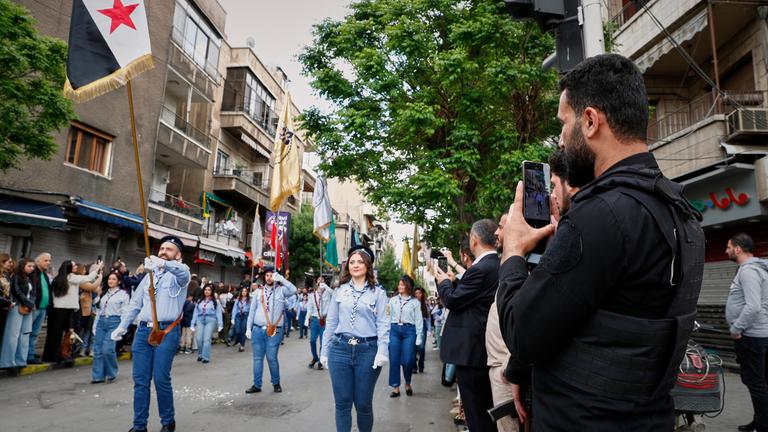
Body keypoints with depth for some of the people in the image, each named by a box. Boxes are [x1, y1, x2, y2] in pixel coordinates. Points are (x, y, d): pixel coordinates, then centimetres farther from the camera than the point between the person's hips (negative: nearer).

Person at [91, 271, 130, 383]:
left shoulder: (123, 294, 1)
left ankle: (111, 373, 7)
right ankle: (98, 376, 10)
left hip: (114, 322, -6)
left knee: (107, 349, -13)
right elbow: (99, 310, 19)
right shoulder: (103, 294, 19)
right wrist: (95, 326, 12)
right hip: (101, 321, 6)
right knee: (97, 350, 2)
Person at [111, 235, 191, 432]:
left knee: (161, 379, -6)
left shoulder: (179, 274, 1)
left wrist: (161, 263, -45)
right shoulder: (150, 275, 20)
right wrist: (122, 326, 12)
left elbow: (183, 271, -26)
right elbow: (135, 303, 22)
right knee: (140, 380, 5)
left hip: (167, 332, -6)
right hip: (143, 330, 6)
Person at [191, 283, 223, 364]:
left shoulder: (215, 301, 5)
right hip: (200, 320, 3)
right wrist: (193, 324, 10)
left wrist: (220, 324, -5)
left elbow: (218, 313, 2)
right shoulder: (199, 301, 16)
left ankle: (206, 357, -5)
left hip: (210, 320, -3)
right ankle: (200, 355, 16)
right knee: (199, 339, -6)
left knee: (206, 339, -10)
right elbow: (195, 312, 14)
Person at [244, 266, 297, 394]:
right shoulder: (258, 291, 10)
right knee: (257, 358, 9)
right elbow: (252, 311, 11)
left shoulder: (281, 290, 1)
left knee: (272, 358, 0)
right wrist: (248, 328, 6)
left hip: (274, 331, -3)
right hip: (257, 330, 3)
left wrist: (281, 279, -22)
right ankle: (257, 385, 19)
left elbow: (293, 290, -20)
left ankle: (276, 383, 19)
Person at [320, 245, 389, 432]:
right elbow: (331, 322, 11)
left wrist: (382, 351, -16)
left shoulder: (378, 292, 3)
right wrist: (324, 351, 9)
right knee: (342, 403, 7)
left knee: (363, 404, 8)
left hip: (367, 351, -2)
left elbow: (383, 324, -4)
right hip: (340, 349, 2)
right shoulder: (340, 290, 10)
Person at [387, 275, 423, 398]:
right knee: (394, 360, 1)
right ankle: (395, 387, 11)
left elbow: (418, 320, 4)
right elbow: (389, 317, 11)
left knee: (407, 360, -4)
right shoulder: (393, 300, 11)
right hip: (394, 330, 2)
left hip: (409, 331, -2)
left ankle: (408, 383, 23)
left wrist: (419, 337, -1)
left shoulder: (415, 302, 5)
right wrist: (387, 332, 6)